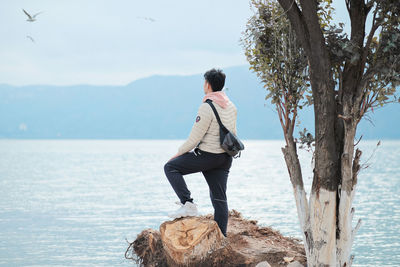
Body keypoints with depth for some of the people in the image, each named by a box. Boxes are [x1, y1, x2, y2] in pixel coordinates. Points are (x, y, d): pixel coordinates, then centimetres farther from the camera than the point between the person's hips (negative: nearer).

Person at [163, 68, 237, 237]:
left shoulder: (207, 107, -16)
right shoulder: (231, 106, 10)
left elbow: (195, 137, -15)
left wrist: (179, 152, -2)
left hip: (207, 156, -8)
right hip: (226, 158, 8)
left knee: (171, 167, 4)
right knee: (219, 198, 10)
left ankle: (188, 204, -9)